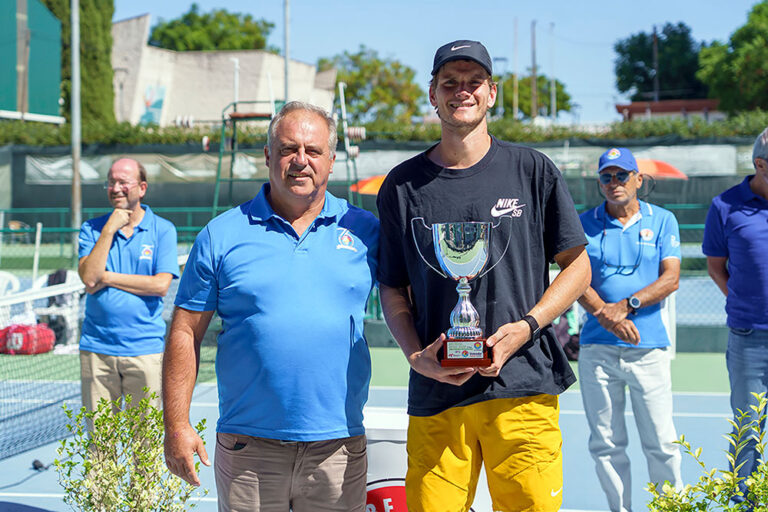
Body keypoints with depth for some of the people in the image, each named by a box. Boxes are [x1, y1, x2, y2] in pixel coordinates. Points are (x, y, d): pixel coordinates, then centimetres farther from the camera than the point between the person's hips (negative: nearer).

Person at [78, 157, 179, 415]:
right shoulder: (92, 228, 7)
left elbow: (161, 285, -10)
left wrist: (107, 278, -8)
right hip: (97, 348, 2)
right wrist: (109, 229, -10)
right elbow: (89, 277, -8)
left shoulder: (163, 229, 1)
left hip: (145, 348, -2)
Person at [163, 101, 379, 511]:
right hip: (247, 448, -1)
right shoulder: (222, 236, 3)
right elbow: (185, 332, 4)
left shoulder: (364, 232, 6)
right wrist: (176, 425, -2)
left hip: (338, 447, 1)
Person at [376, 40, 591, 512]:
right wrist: (416, 356, -5)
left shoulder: (532, 171, 6)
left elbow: (578, 265, 8)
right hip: (436, 394, 1)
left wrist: (525, 327, -7)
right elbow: (393, 290, 13)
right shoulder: (403, 186, 9)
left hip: (523, 386, -1)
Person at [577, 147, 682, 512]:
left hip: (648, 347, -1)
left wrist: (625, 307, -13)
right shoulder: (585, 224, 8)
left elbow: (670, 279, -1)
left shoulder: (662, 221, 8)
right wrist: (607, 317, -15)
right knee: (605, 443, 3)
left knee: (660, 442, -3)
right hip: (597, 347, 1)